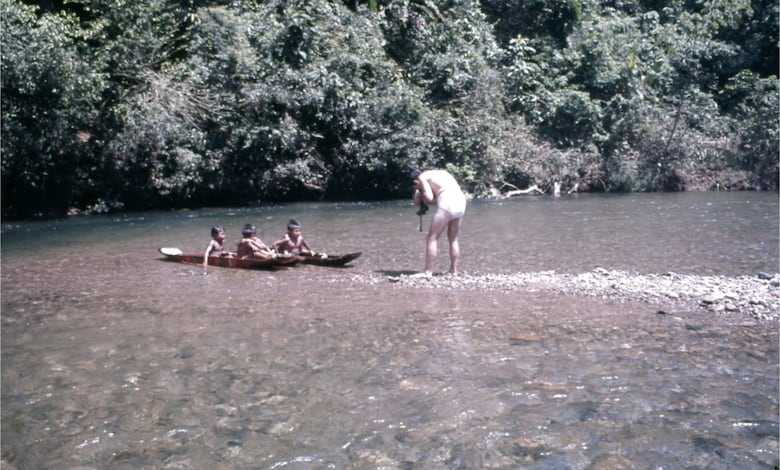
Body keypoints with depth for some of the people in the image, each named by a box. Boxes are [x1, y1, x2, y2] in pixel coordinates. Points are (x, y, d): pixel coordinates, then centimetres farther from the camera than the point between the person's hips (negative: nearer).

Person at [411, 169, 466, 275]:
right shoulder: (441, 173, 31)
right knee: (453, 239, 21)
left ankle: (428, 272, -4)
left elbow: (429, 197, -5)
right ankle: (454, 271, 23)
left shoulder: (422, 177, 9)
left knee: (432, 238, 0)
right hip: (460, 202, 7)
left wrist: (422, 198, 16)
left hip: (447, 203, -7)